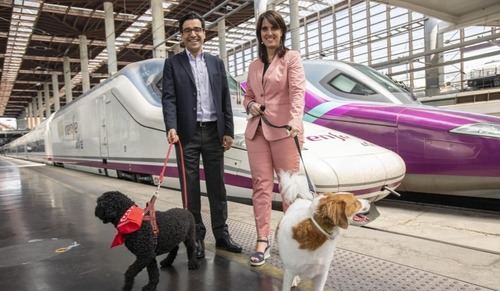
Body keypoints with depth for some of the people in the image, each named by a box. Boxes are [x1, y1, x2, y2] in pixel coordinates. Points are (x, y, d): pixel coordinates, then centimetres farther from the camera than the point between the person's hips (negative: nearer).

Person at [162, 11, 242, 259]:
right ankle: (196, 236, 15)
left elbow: (225, 99, 10)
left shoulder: (216, 63, 13)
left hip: (214, 132, 3)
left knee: (217, 185, 8)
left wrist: (229, 131, 3)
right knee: (191, 187, 4)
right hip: (187, 133, -2)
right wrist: (171, 127, -22)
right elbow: (168, 98, -6)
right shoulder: (173, 63, 4)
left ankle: (221, 234, 19)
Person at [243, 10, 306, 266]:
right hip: (256, 130, 5)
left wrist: (295, 121, -31)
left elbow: (297, 92, -14)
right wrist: (250, 106, -2)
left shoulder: (292, 58, 1)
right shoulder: (254, 65, 17)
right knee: (261, 185, 3)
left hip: (284, 130, -5)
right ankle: (262, 241, 8)